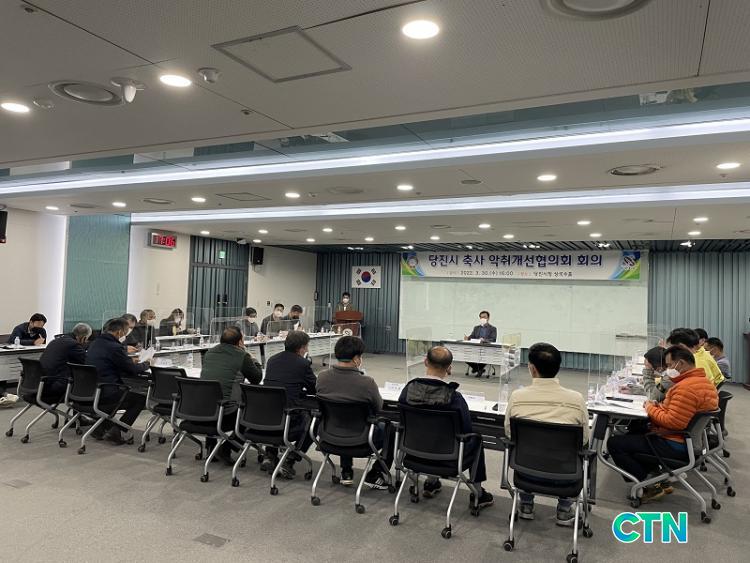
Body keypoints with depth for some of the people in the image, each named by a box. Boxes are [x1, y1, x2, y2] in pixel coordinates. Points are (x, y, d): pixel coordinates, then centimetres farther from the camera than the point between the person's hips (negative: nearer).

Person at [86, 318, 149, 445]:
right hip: (105, 395, -9)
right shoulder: (114, 347, -17)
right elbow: (133, 370, -8)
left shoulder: (94, 344, 11)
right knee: (141, 399, 4)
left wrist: (131, 362, 17)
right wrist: (145, 364, 11)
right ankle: (115, 431, -2)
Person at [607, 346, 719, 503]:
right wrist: (658, 406, 1)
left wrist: (651, 408, -13)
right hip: (687, 441, 11)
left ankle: (650, 488, -5)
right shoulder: (704, 381, 9)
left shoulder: (686, 387, -26)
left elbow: (673, 422, -28)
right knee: (633, 433, 28)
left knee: (614, 443, -10)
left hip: (674, 447, -11)